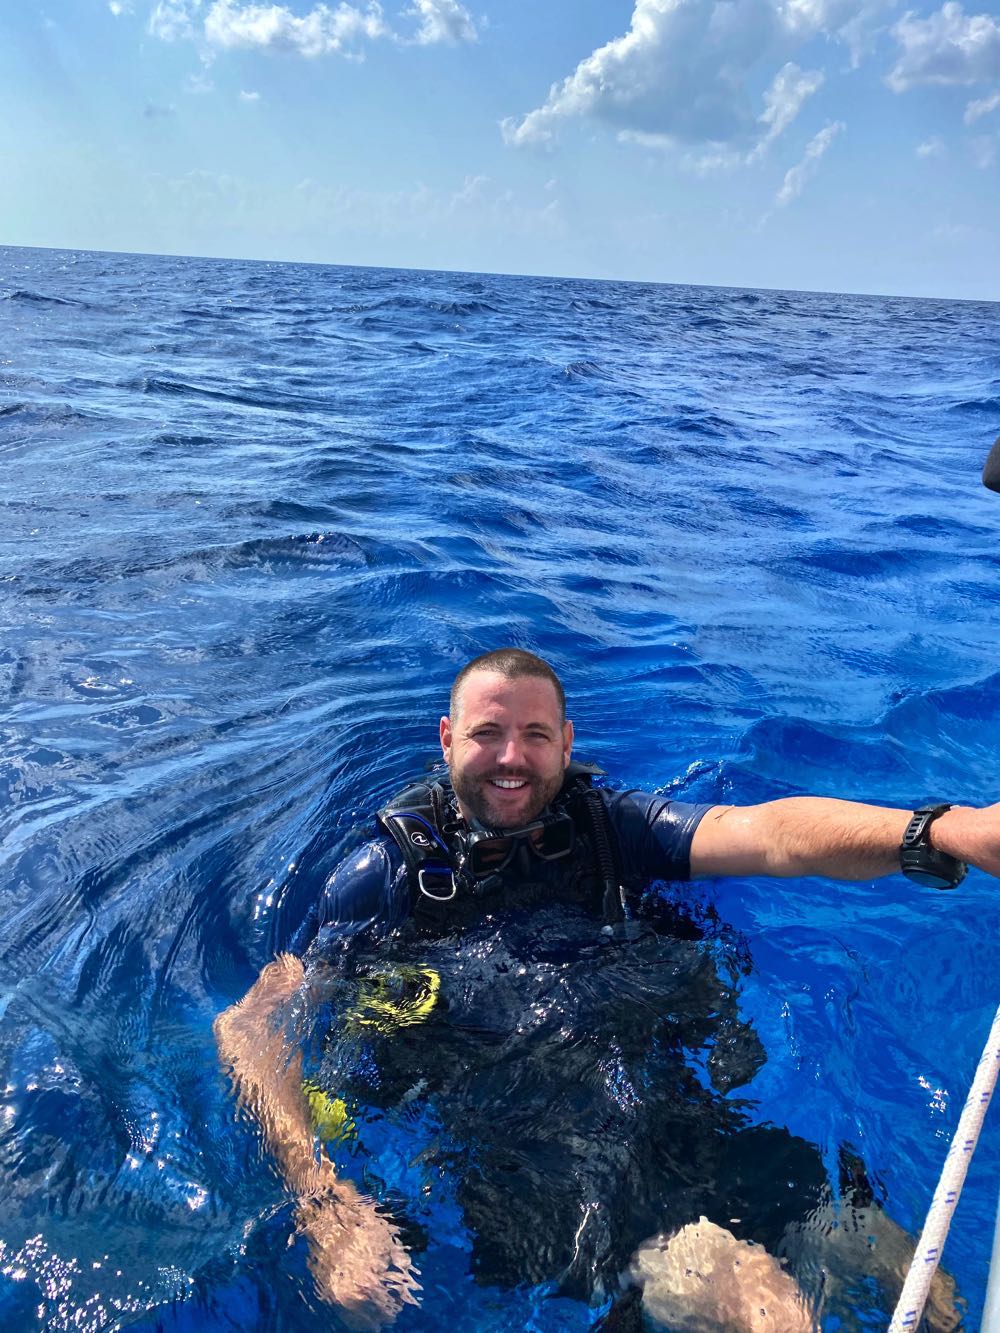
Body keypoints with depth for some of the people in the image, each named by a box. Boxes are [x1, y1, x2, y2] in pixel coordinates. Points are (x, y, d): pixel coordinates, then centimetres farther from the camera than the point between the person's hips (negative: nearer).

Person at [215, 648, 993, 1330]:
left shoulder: (614, 828, 7)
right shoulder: (388, 875, 3)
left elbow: (770, 833, -11)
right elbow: (251, 1026, 0)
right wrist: (324, 1202, -16)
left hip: (695, 1102, 4)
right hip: (529, 1150, -4)